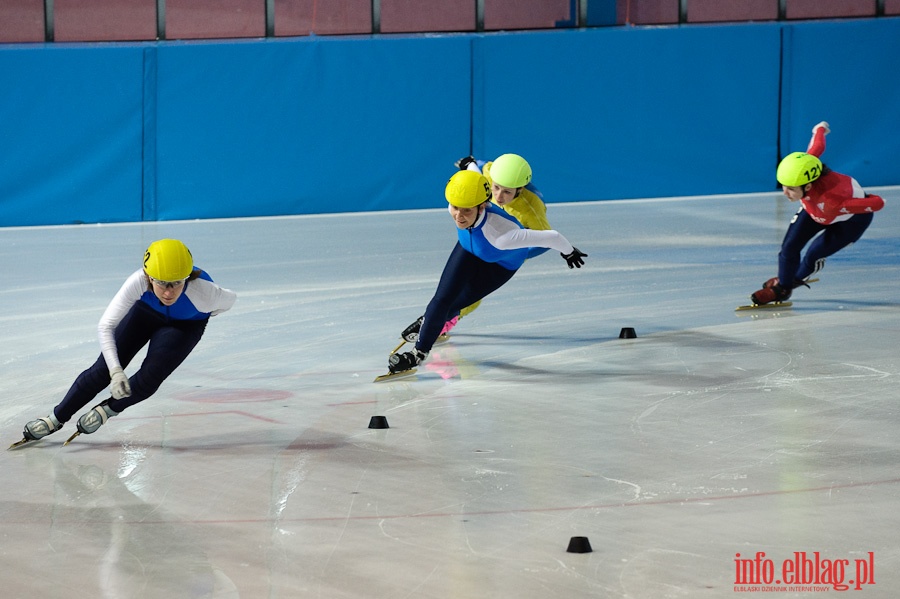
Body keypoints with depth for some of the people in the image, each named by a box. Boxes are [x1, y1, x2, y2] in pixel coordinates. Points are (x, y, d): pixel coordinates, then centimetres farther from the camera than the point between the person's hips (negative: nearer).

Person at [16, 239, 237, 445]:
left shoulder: (204, 293, -43)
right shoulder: (139, 282, -42)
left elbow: (229, 299, -18)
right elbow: (105, 325, -36)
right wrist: (115, 370, -45)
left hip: (186, 325, -1)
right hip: (146, 310, 1)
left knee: (149, 378, -17)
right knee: (104, 370, -3)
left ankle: (108, 410, 13)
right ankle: (56, 418, 17)